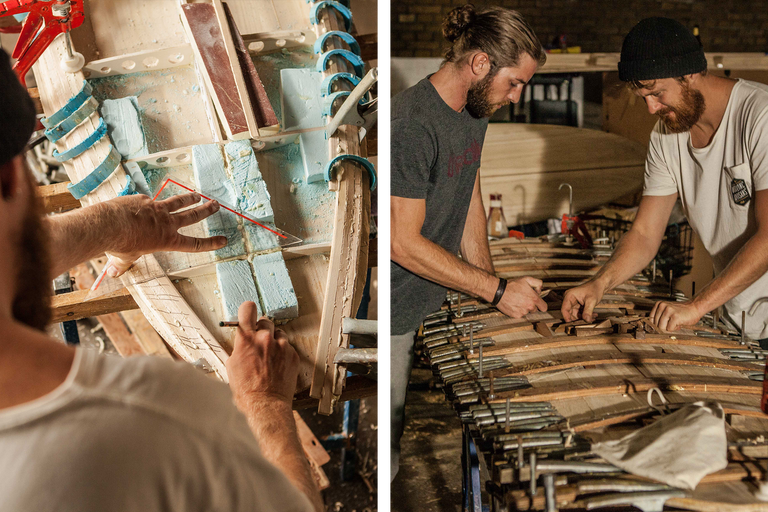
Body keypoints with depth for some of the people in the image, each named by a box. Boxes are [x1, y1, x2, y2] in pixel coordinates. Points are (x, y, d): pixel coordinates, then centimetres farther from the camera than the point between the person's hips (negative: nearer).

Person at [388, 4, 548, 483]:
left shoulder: (475, 110, 5)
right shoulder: (411, 125, -25)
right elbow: (402, 244, -24)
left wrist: (490, 290, 4)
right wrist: (498, 289, -19)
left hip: (442, 298, 8)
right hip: (397, 315, -8)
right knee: (392, 435, 4)